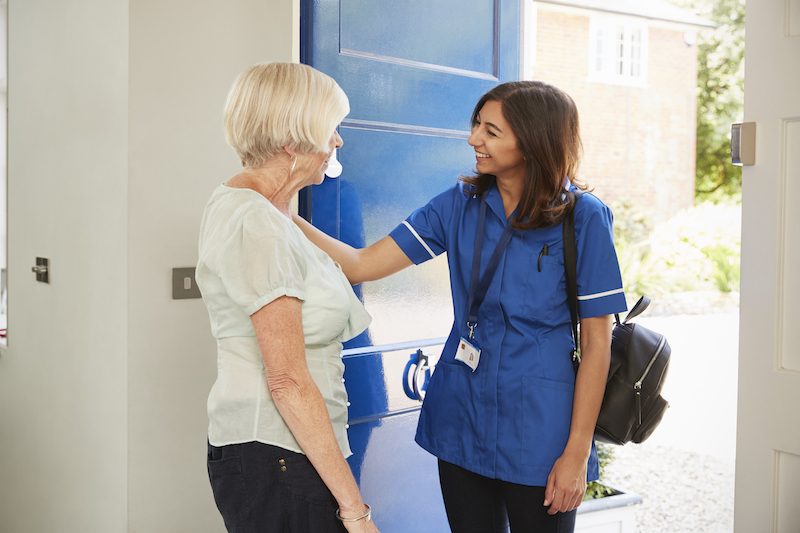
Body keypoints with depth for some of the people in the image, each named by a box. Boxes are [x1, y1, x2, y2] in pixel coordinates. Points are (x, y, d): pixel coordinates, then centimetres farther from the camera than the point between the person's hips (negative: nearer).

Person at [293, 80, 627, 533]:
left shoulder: (583, 218, -10)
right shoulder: (459, 205, 1)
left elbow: (596, 343, -9)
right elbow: (363, 265, -3)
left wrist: (577, 452, -10)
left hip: (539, 431, -4)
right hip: (462, 422, 4)